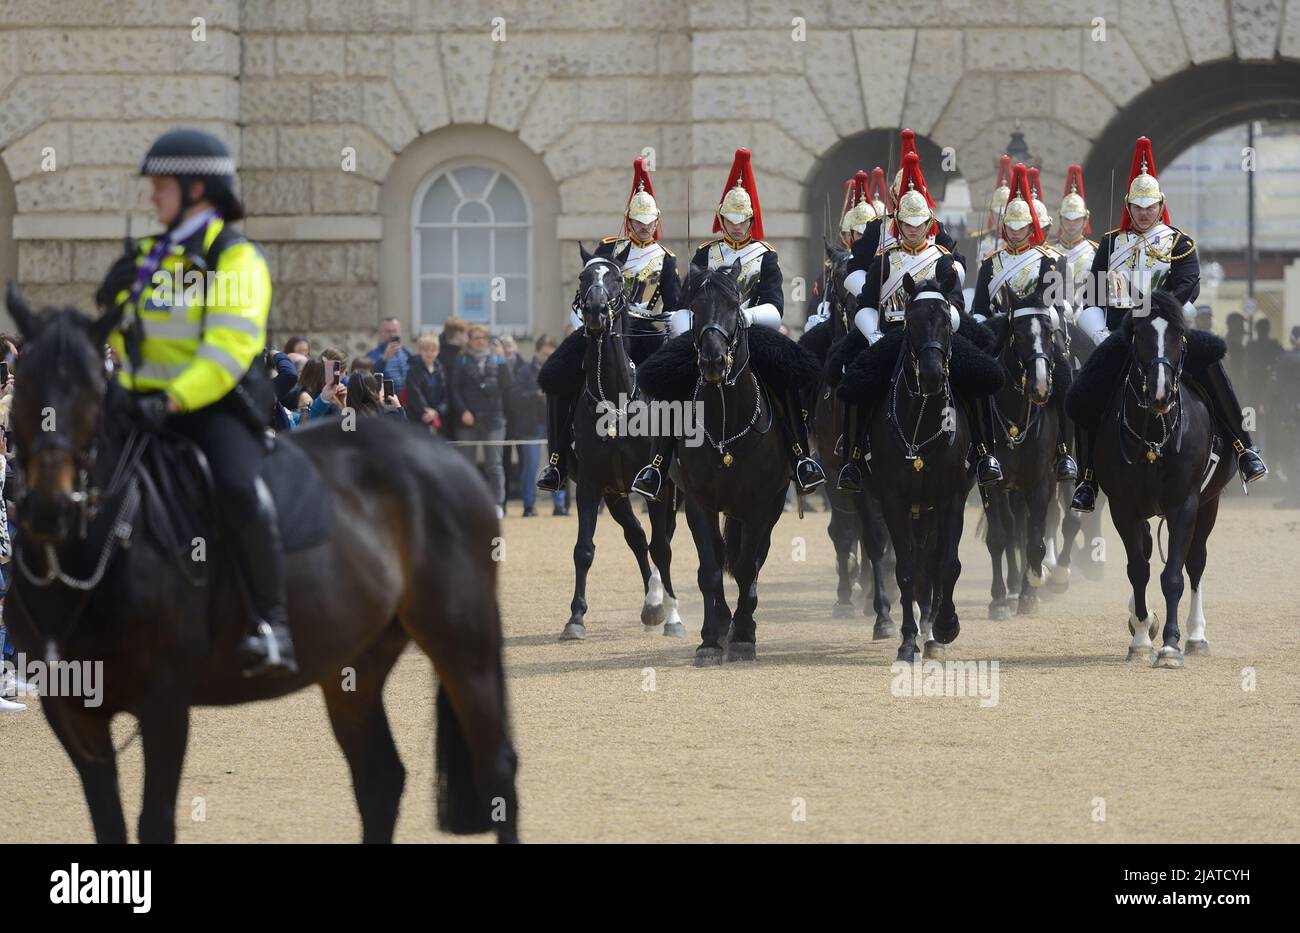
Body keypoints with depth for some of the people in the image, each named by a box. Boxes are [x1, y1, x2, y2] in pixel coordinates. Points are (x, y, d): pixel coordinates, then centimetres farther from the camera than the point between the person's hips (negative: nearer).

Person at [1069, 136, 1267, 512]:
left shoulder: (1179, 244, 9)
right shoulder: (1111, 244, 18)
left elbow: (1186, 290, -7)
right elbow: (1092, 299, 14)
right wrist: (1103, 336, -3)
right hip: (1120, 336, 3)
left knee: (1208, 366, -33)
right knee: (1079, 397, -13)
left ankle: (1244, 449, -29)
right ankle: (1088, 479, 5)